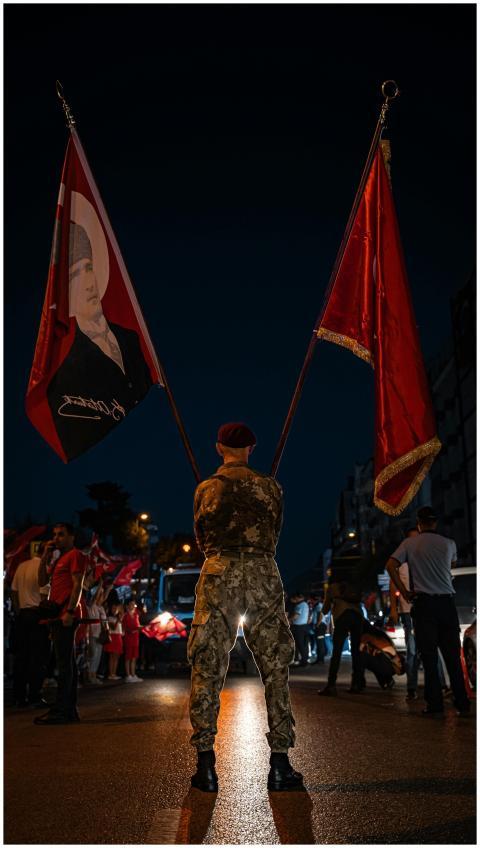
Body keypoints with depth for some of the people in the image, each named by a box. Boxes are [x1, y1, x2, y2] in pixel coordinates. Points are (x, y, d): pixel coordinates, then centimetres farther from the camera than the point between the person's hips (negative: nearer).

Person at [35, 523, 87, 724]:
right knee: (67, 663, 9)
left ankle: (61, 711, -10)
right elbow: (42, 581, 18)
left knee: (64, 663, -10)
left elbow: (77, 585, -12)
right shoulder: (58, 559, 25)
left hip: (66, 616, -9)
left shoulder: (75, 555, -3)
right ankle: (69, 710, 13)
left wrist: (69, 611, -21)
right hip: (58, 615, 9)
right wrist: (45, 556, 11)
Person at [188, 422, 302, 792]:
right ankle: (280, 763, 8)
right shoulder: (271, 487, 11)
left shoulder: (207, 488, 10)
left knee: (207, 668, 5)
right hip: (264, 574, 1)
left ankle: (206, 763, 4)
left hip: (219, 572, 0)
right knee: (275, 668, 7)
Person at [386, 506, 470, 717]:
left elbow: (391, 565, -8)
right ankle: (462, 704, 8)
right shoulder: (448, 544, 7)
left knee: (429, 657, 2)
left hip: (423, 603, -2)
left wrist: (404, 591, -3)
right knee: (452, 656, 8)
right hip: (447, 602, 2)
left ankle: (435, 704, 3)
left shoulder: (410, 543, 1)